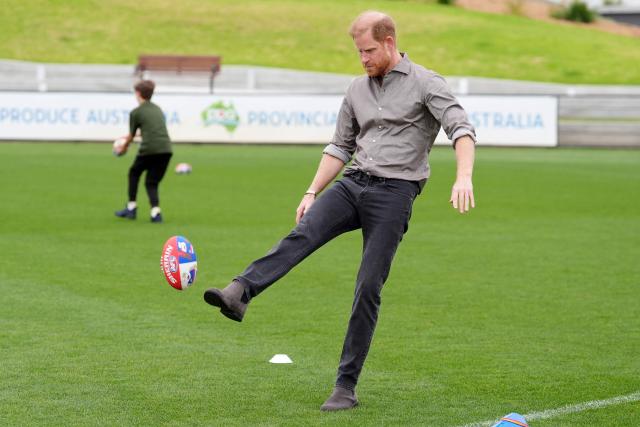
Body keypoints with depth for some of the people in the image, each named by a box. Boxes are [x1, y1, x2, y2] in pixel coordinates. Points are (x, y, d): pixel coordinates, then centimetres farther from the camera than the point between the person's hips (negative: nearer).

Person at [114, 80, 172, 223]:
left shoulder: (136, 112, 4)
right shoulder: (158, 109, 22)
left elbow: (132, 135, 13)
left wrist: (124, 148, 33)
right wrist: (130, 136, 48)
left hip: (149, 149, -4)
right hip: (166, 149, 4)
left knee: (134, 173, 21)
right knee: (152, 182, 12)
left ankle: (131, 207, 21)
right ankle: (155, 211, -9)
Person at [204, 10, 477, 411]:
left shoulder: (426, 84, -3)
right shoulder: (358, 89, 17)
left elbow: (461, 128, -16)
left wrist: (464, 177, -33)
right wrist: (312, 192, 13)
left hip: (394, 192, -5)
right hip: (352, 183, 5)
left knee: (369, 289, -7)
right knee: (302, 235, -23)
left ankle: (346, 387, -2)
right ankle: (239, 294, -44)